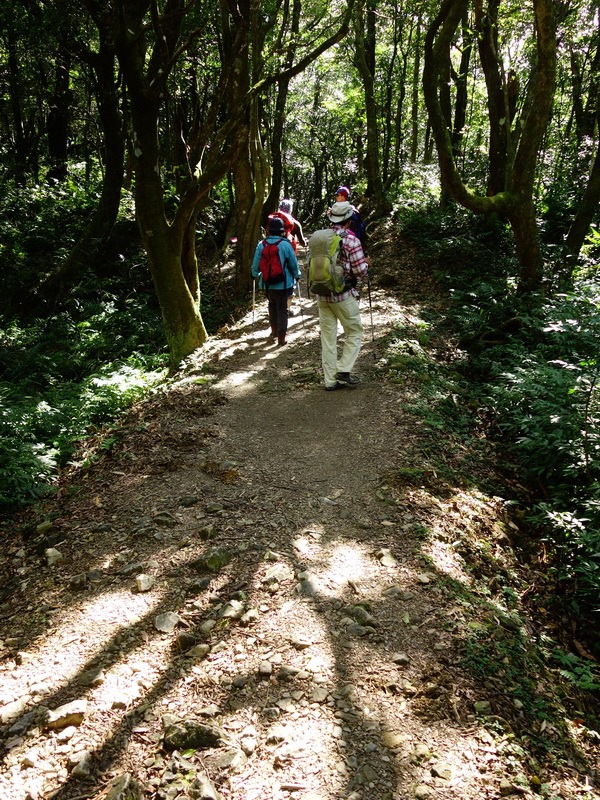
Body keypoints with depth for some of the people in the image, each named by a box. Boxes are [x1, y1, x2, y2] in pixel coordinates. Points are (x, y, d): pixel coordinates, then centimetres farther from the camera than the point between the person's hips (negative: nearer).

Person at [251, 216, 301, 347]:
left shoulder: (261, 245, -7)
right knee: (282, 309, 6)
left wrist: (256, 275, 24)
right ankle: (281, 337, 1)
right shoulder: (285, 245, -13)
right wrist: (297, 276, 15)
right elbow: (294, 264, -4)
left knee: (272, 304, 25)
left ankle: (274, 330, 33)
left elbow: (255, 265, 2)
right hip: (283, 283, -3)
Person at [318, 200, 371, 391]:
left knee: (327, 336, 9)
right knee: (354, 333, 12)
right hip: (343, 295, -5)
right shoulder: (351, 239, -12)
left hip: (322, 295, 5)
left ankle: (330, 380, 13)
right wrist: (366, 263, 8)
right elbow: (360, 271, -13)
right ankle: (344, 370, 3)